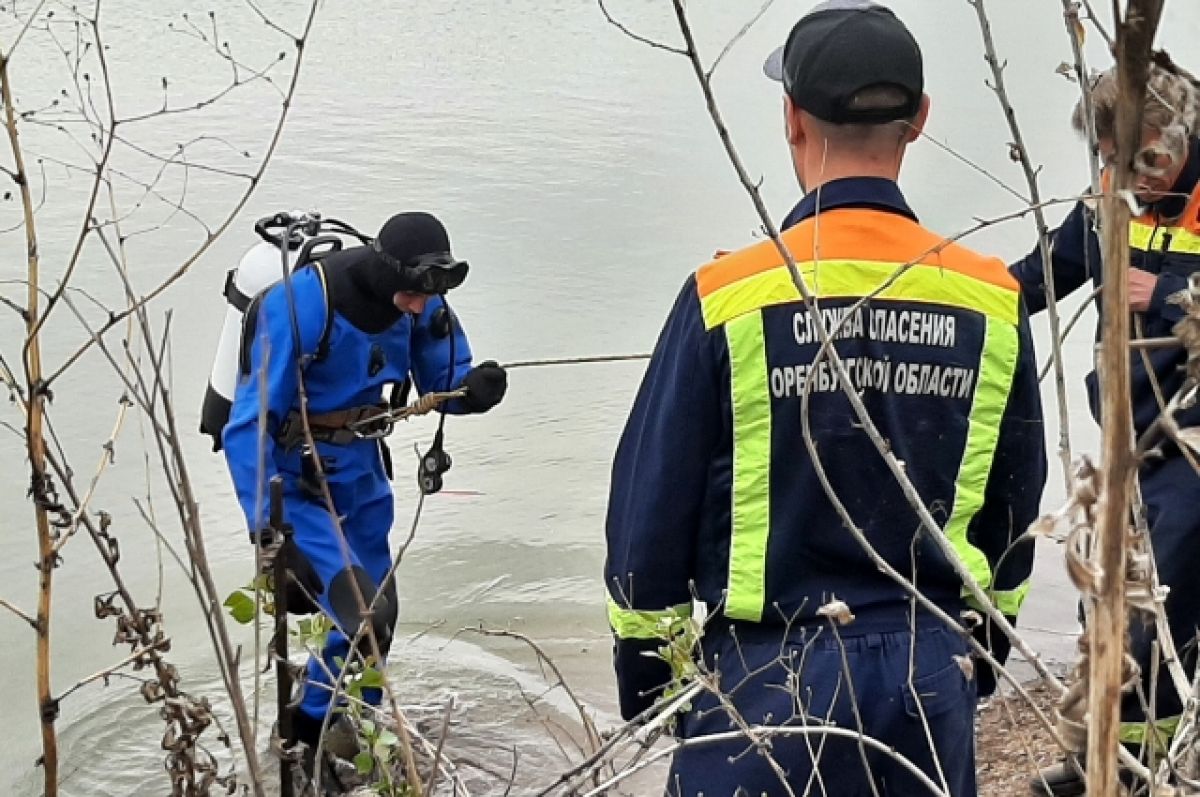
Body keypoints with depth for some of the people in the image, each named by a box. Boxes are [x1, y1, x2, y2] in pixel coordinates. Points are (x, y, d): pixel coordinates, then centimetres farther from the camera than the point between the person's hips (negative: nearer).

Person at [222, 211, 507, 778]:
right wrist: (266, 527, -31)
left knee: (377, 614, 15)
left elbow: (441, 384, 3)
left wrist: (473, 388, -22)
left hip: (360, 471, 7)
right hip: (296, 477, -6)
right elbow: (248, 425, -27)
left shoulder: (418, 303, -11)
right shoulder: (300, 306, -29)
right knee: (363, 618, -16)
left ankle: (320, 730, 37)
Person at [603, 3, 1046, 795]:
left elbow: (654, 501, -6)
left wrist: (641, 672, 8)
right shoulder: (992, 301, -3)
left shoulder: (729, 296, -13)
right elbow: (1011, 509, 9)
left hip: (768, 674, -3)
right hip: (933, 674, 3)